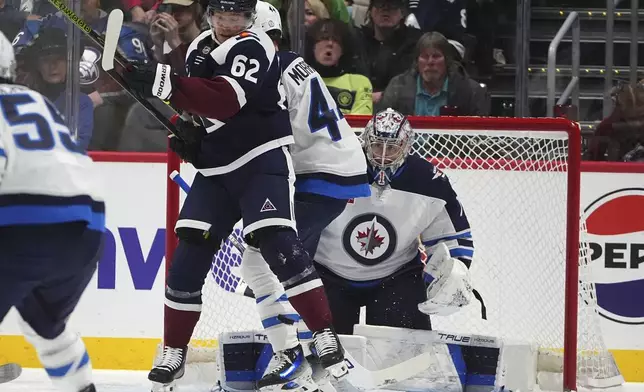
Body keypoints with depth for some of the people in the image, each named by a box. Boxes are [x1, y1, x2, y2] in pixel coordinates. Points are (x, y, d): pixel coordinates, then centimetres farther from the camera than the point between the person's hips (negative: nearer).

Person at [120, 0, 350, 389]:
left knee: (278, 243, -22)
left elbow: (226, 99, -32)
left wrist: (166, 84, -40)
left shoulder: (253, 47, -15)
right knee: (190, 254, 0)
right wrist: (189, 131, 5)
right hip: (216, 168, 7)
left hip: (262, 161, -7)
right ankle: (174, 353, 11)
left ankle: (326, 339, -19)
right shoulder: (199, 48, 10)